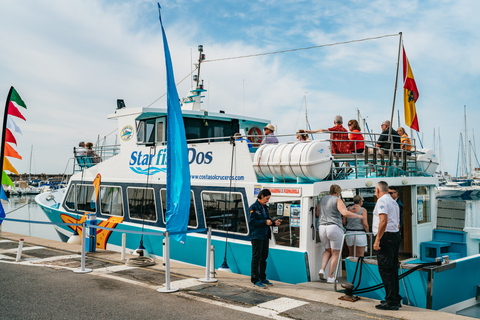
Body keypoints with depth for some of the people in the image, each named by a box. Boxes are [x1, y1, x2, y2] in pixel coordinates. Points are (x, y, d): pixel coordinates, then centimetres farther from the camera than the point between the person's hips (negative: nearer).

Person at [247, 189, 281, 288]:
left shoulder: (264, 207, 15)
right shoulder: (253, 207, -9)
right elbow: (252, 221, -16)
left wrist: (274, 223, 1)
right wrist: (265, 222, -20)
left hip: (265, 236, 8)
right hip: (257, 236, -8)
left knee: (264, 257, 14)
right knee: (256, 258, -2)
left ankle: (262, 278, 24)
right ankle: (255, 280, 4)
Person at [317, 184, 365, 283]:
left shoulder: (322, 199, 15)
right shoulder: (337, 200, -3)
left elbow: (317, 214, 22)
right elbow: (345, 213, -17)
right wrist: (358, 216, -5)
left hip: (322, 227, 6)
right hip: (334, 227, -6)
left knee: (328, 250, 24)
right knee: (335, 254, 6)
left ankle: (322, 269, 5)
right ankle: (330, 277, 6)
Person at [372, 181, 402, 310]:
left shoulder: (382, 201, -10)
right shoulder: (394, 202, 20)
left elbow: (383, 221, -22)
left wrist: (377, 240, -21)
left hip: (386, 237, -10)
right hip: (395, 235, 10)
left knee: (385, 270, -7)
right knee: (392, 269, 14)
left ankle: (391, 301, -7)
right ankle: (396, 299, 20)